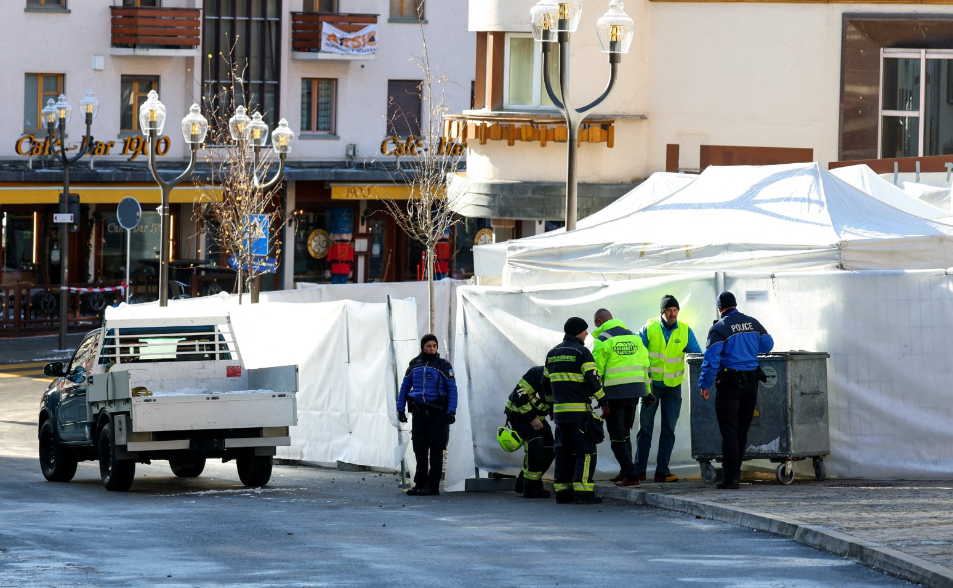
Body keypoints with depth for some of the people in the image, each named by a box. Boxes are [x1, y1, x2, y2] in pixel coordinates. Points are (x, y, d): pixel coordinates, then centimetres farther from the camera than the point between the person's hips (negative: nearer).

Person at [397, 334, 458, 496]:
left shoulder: (443, 366, 0)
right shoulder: (415, 365, 11)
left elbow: (452, 389, -2)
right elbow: (404, 387, 16)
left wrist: (451, 412, -10)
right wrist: (400, 408, 10)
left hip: (437, 413, -4)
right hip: (419, 413, 4)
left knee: (436, 450, -3)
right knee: (420, 449, 5)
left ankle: (432, 486, -2)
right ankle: (420, 484, 11)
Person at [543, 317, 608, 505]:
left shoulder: (552, 354, 15)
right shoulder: (582, 353, -8)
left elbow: (546, 383, 21)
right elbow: (593, 380, -13)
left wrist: (551, 404, 32)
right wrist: (604, 403, -4)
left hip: (559, 410, 7)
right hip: (580, 411, -7)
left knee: (564, 451, 12)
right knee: (585, 451, -6)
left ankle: (562, 492, 10)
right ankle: (582, 491, -14)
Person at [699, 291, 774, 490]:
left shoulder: (719, 328, -10)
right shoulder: (753, 323, 6)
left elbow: (711, 358, -15)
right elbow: (767, 345, 17)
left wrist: (705, 384, -9)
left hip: (730, 383, -5)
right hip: (751, 382, 5)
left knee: (729, 429, -4)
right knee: (742, 428, 15)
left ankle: (730, 477, -9)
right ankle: (735, 470, 22)